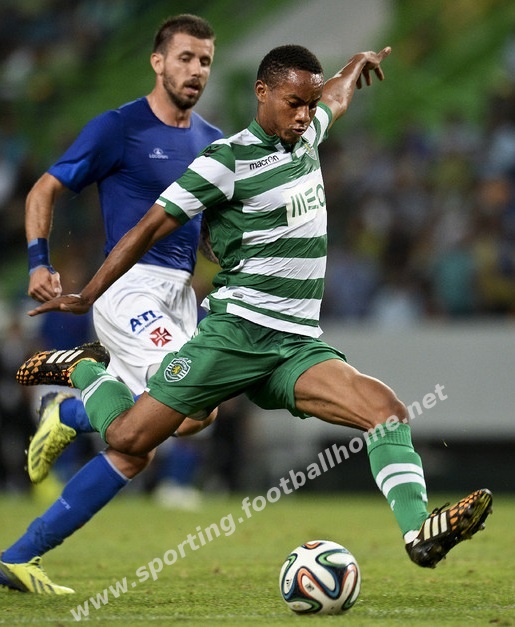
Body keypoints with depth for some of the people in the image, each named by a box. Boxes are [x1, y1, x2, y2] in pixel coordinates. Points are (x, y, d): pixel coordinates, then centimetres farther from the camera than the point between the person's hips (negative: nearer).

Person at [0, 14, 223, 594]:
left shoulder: (213, 144, 15)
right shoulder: (119, 128, -5)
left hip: (180, 299, 7)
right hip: (129, 290, -7)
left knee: (135, 450, 1)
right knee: (194, 409, -25)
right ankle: (69, 412, 2)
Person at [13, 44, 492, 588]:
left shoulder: (305, 136, 14)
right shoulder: (228, 160, -7)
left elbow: (336, 96, 39)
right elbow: (151, 228, -4)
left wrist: (360, 64, 59)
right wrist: (87, 297, -3)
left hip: (298, 344, 6)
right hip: (236, 332, -6)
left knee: (384, 406, -19)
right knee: (129, 436, -10)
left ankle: (419, 532, -31)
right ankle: (82, 368, 21)